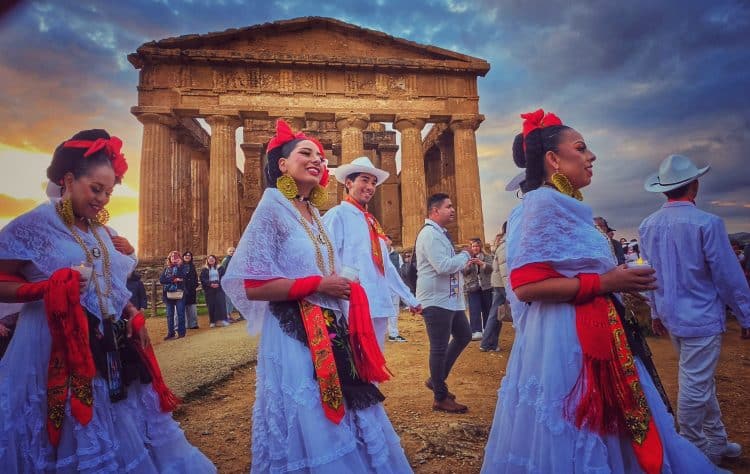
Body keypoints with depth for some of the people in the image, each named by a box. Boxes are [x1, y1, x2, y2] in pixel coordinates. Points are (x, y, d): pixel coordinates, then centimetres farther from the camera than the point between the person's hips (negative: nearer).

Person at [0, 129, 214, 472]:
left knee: (118, 434, 15)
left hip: (107, 347, 6)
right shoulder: (34, 224, -7)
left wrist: (132, 314, 0)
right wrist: (51, 286, -23)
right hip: (54, 348, -6)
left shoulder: (99, 232, 12)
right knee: (74, 440, 6)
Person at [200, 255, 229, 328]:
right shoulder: (204, 269, 8)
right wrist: (210, 284, -15)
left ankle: (222, 319, -5)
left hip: (219, 288, 0)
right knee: (211, 305, 0)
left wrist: (218, 283, -13)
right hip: (209, 290, 0)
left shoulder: (220, 268, 10)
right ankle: (213, 321, 6)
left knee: (221, 303, -8)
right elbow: (202, 279, -1)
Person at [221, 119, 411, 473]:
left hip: (329, 331, 8)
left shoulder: (314, 215, 13)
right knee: (312, 429, 5)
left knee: (342, 427, 18)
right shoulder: (272, 208, -10)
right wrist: (317, 285, -16)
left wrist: (344, 288, 0)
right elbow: (251, 285, -17)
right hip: (294, 336, -8)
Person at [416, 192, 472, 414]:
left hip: (449, 298, 11)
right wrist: (465, 255, -11)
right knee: (439, 348, 0)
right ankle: (441, 398, 16)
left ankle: (436, 380, 29)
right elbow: (443, 266, -26)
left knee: (463, 336, 19)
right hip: (436, 300, -11)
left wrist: (461, 261, 5)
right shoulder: (429, 233, -17)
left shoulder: (440, 233, 16)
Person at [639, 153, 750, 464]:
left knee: (701, 381, 22)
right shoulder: (707, 223, -17)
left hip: (672, 316, 7)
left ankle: (716, 442, 36)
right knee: (695, 387, 4)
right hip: (702, 317, -6)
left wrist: (656, 313, 19)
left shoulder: (647, 226, 2)